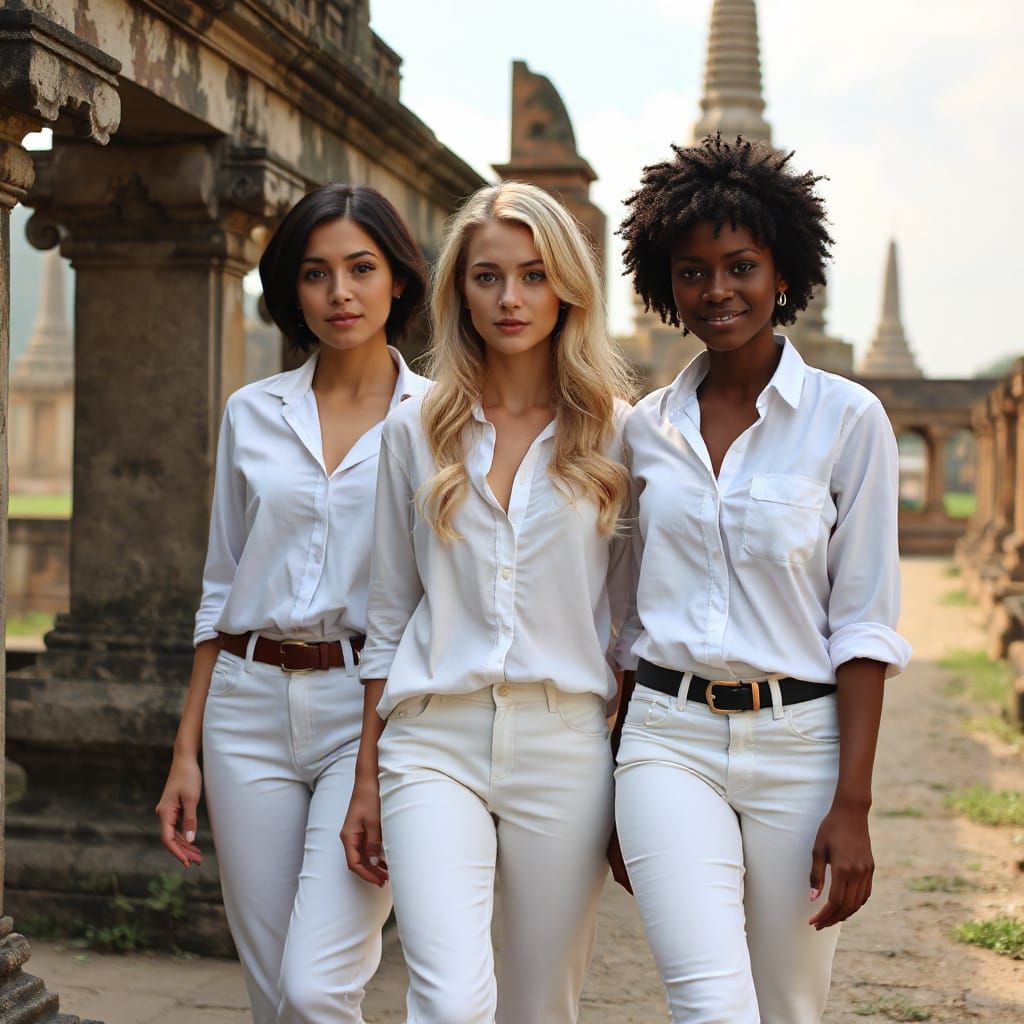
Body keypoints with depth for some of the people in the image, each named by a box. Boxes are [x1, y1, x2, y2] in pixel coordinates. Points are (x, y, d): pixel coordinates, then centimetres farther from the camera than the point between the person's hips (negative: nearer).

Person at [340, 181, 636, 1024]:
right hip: (435, 740, 0)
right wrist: (367, 780, 9)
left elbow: (634, 623, 6)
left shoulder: (614, 432, 4)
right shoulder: (416, 431, 7)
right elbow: (390, 618, 11)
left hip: (565, 741, 0)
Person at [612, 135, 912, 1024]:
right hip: (670, 739, 2)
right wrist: (614, 787, 14)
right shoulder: (647, 427, 8)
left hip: (798, 742, -1)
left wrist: (852, 806, -9)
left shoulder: (848, 419, -2)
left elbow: (863, 624, -4)